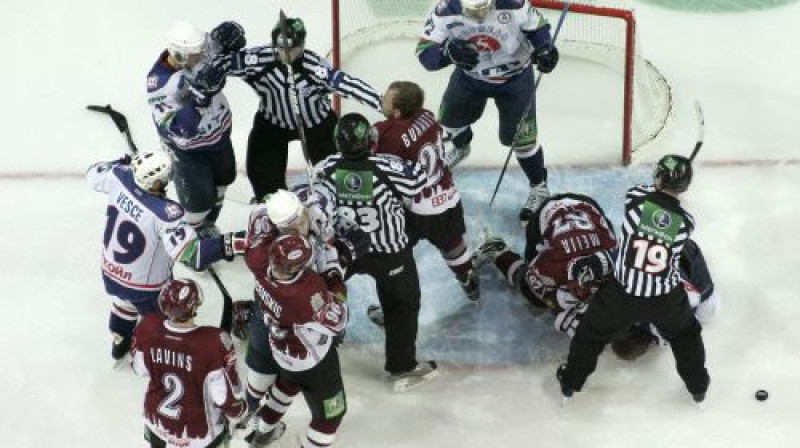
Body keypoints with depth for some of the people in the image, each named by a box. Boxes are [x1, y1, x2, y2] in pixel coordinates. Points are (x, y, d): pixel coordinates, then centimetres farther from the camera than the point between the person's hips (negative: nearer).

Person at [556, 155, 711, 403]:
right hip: (666, 298, 1)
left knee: (594, 330, 24)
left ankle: (571, 381, 38)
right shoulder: (685, 222, -13)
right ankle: (698, 385, 43)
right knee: (685, 333, 30)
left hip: (623, 292, -1)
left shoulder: (636, 198, -19)